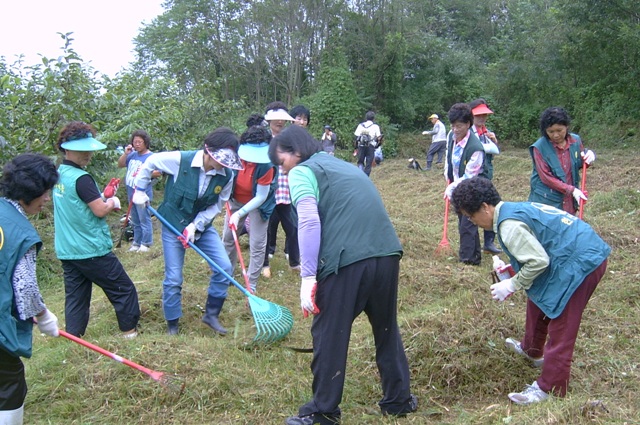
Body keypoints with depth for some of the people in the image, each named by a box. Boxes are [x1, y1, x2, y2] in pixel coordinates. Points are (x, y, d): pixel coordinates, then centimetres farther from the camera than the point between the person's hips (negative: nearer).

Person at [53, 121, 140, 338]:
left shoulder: (59, 174, 8)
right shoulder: (81, 178, -19)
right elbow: (100, 210, -20)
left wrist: (103, 199, 4)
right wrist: (113, 202, -1)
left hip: (67, 251, 8)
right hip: (92, 251, -8)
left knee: (75, 296, 14)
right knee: (124, 290, 7)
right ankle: (129, 332, 16)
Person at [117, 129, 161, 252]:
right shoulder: (132, 155, 9)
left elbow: (158, 173, -15)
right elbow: (120, 164, 14)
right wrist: (125, 153, 1)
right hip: (131, 193, 7)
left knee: (144, 220, -1)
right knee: (135, 221, 17)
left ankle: (146, 244, 9)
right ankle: (137, 242, 27)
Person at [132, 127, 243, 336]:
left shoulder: (227, 176, -15)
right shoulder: (180, 160, -23)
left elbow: (217, 205, -7)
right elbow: (151, 162, -6)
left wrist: (195, 225, -18)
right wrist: (140, 190, -3)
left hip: (202, 226, 3)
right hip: (173, 224, -3)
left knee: (224, 267, -6)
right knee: (173, 279, 1)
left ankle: (211, 314, 13)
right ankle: (172, 325, 20)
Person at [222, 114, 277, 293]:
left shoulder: (266, 166, -34)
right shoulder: (237, 153, -25)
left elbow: (260, 197, -26)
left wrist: (240, 213, -31)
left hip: (258, 204, -4)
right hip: (236, 200, 5)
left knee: (257, 244, -2)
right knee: (228, 237, 15)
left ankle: (252, 285, 12)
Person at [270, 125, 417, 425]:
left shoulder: (302, 172, 5)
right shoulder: (343, 165, 28)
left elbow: (309, 223, -10)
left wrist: (308, 277, -10)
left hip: (347, 260, -7)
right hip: (387, 254, 7)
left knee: (329, 335, 9)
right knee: (387, 330, 22)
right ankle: (399, 400, 34)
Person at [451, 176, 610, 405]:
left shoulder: (509, 225, -20)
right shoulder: (515, 209, 11)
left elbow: (538, 261, -22)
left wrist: (511, 285, -10)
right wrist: (513, 272, 13)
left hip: (581, 262, -11)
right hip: (583, 252, 11)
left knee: (561, 326, -4)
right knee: (537, 298, 26)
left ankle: (550, 388, 7)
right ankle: (532, 349, 49)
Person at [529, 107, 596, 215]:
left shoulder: (575, 141, 1)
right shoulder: (539, 147, -13)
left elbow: (580, 165, 17)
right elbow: (546, 177, -16)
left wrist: (590, 156, -6)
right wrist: (571, 190, -21)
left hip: (569, 201, 5)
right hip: (546, 202, -5)